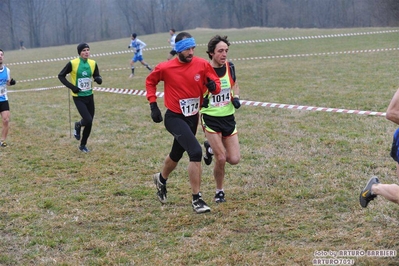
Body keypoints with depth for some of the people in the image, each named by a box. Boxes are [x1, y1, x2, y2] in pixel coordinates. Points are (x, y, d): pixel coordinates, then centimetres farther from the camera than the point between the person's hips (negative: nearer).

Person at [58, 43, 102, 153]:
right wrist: (72, 87, -16)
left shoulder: (93, 63, 0)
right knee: (88, 120, -18)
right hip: (78, 97, -5)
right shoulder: (73, 63, -13)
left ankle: (83, 145, 28)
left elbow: (97, 76, 10)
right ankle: (78, 125, 18)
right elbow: (61, 76, -6)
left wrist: (98, 79, -15)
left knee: (89, 123, 8)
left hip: (89, 96, 5)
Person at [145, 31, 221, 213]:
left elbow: (215, 83, -1)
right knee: (196, 152, -23)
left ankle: (161, 179, 55)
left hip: (193, 118, 5)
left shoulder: (202, 65, -9)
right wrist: (153, 105, -3)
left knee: (177, 154, 24)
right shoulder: (165, 68, -14)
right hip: (174, 118, -5)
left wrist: (213, 85, -25)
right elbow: (150, 81, 4)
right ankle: (196, 199, -15)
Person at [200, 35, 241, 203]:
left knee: (234, 159, 0)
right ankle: (219, 191, 15)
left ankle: (211, 148, 30)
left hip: (228, 118, 5)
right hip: (211, 119, -4)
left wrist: (236, 98, -1)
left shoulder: (229, 67, -1)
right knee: (221, 159, -10)